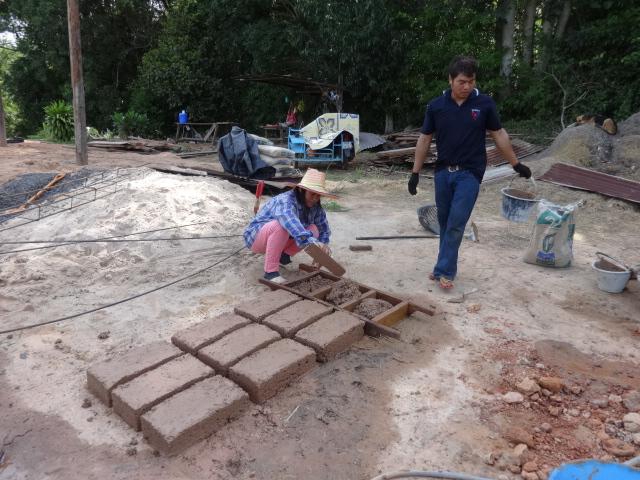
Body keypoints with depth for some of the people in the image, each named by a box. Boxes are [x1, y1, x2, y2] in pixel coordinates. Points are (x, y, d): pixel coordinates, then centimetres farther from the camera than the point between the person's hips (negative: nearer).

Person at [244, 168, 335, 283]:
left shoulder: (315, 207, -10)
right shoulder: (286, 201, -31)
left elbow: (324, 228, -2)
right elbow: (290, 222, -51)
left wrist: (323, 246, -22)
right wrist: (310, 240, -65)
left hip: (280, 240, 6)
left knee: (313, 230, -16)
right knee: (281, 225, -38)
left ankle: (283, 254, 1)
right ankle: (270, 271, -29)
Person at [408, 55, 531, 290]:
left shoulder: (484, 103, -4)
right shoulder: (436, 105, -1)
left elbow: (499, 134, 5)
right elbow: (425, 138, 4)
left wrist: (516, 164, 9)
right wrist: (415, 172, 2)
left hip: (469, 173, -2)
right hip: (443, 171, 3)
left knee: (456, 223, -8)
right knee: (445, 222, 10)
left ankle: (444, 271, 0)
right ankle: (447, 266, 23)